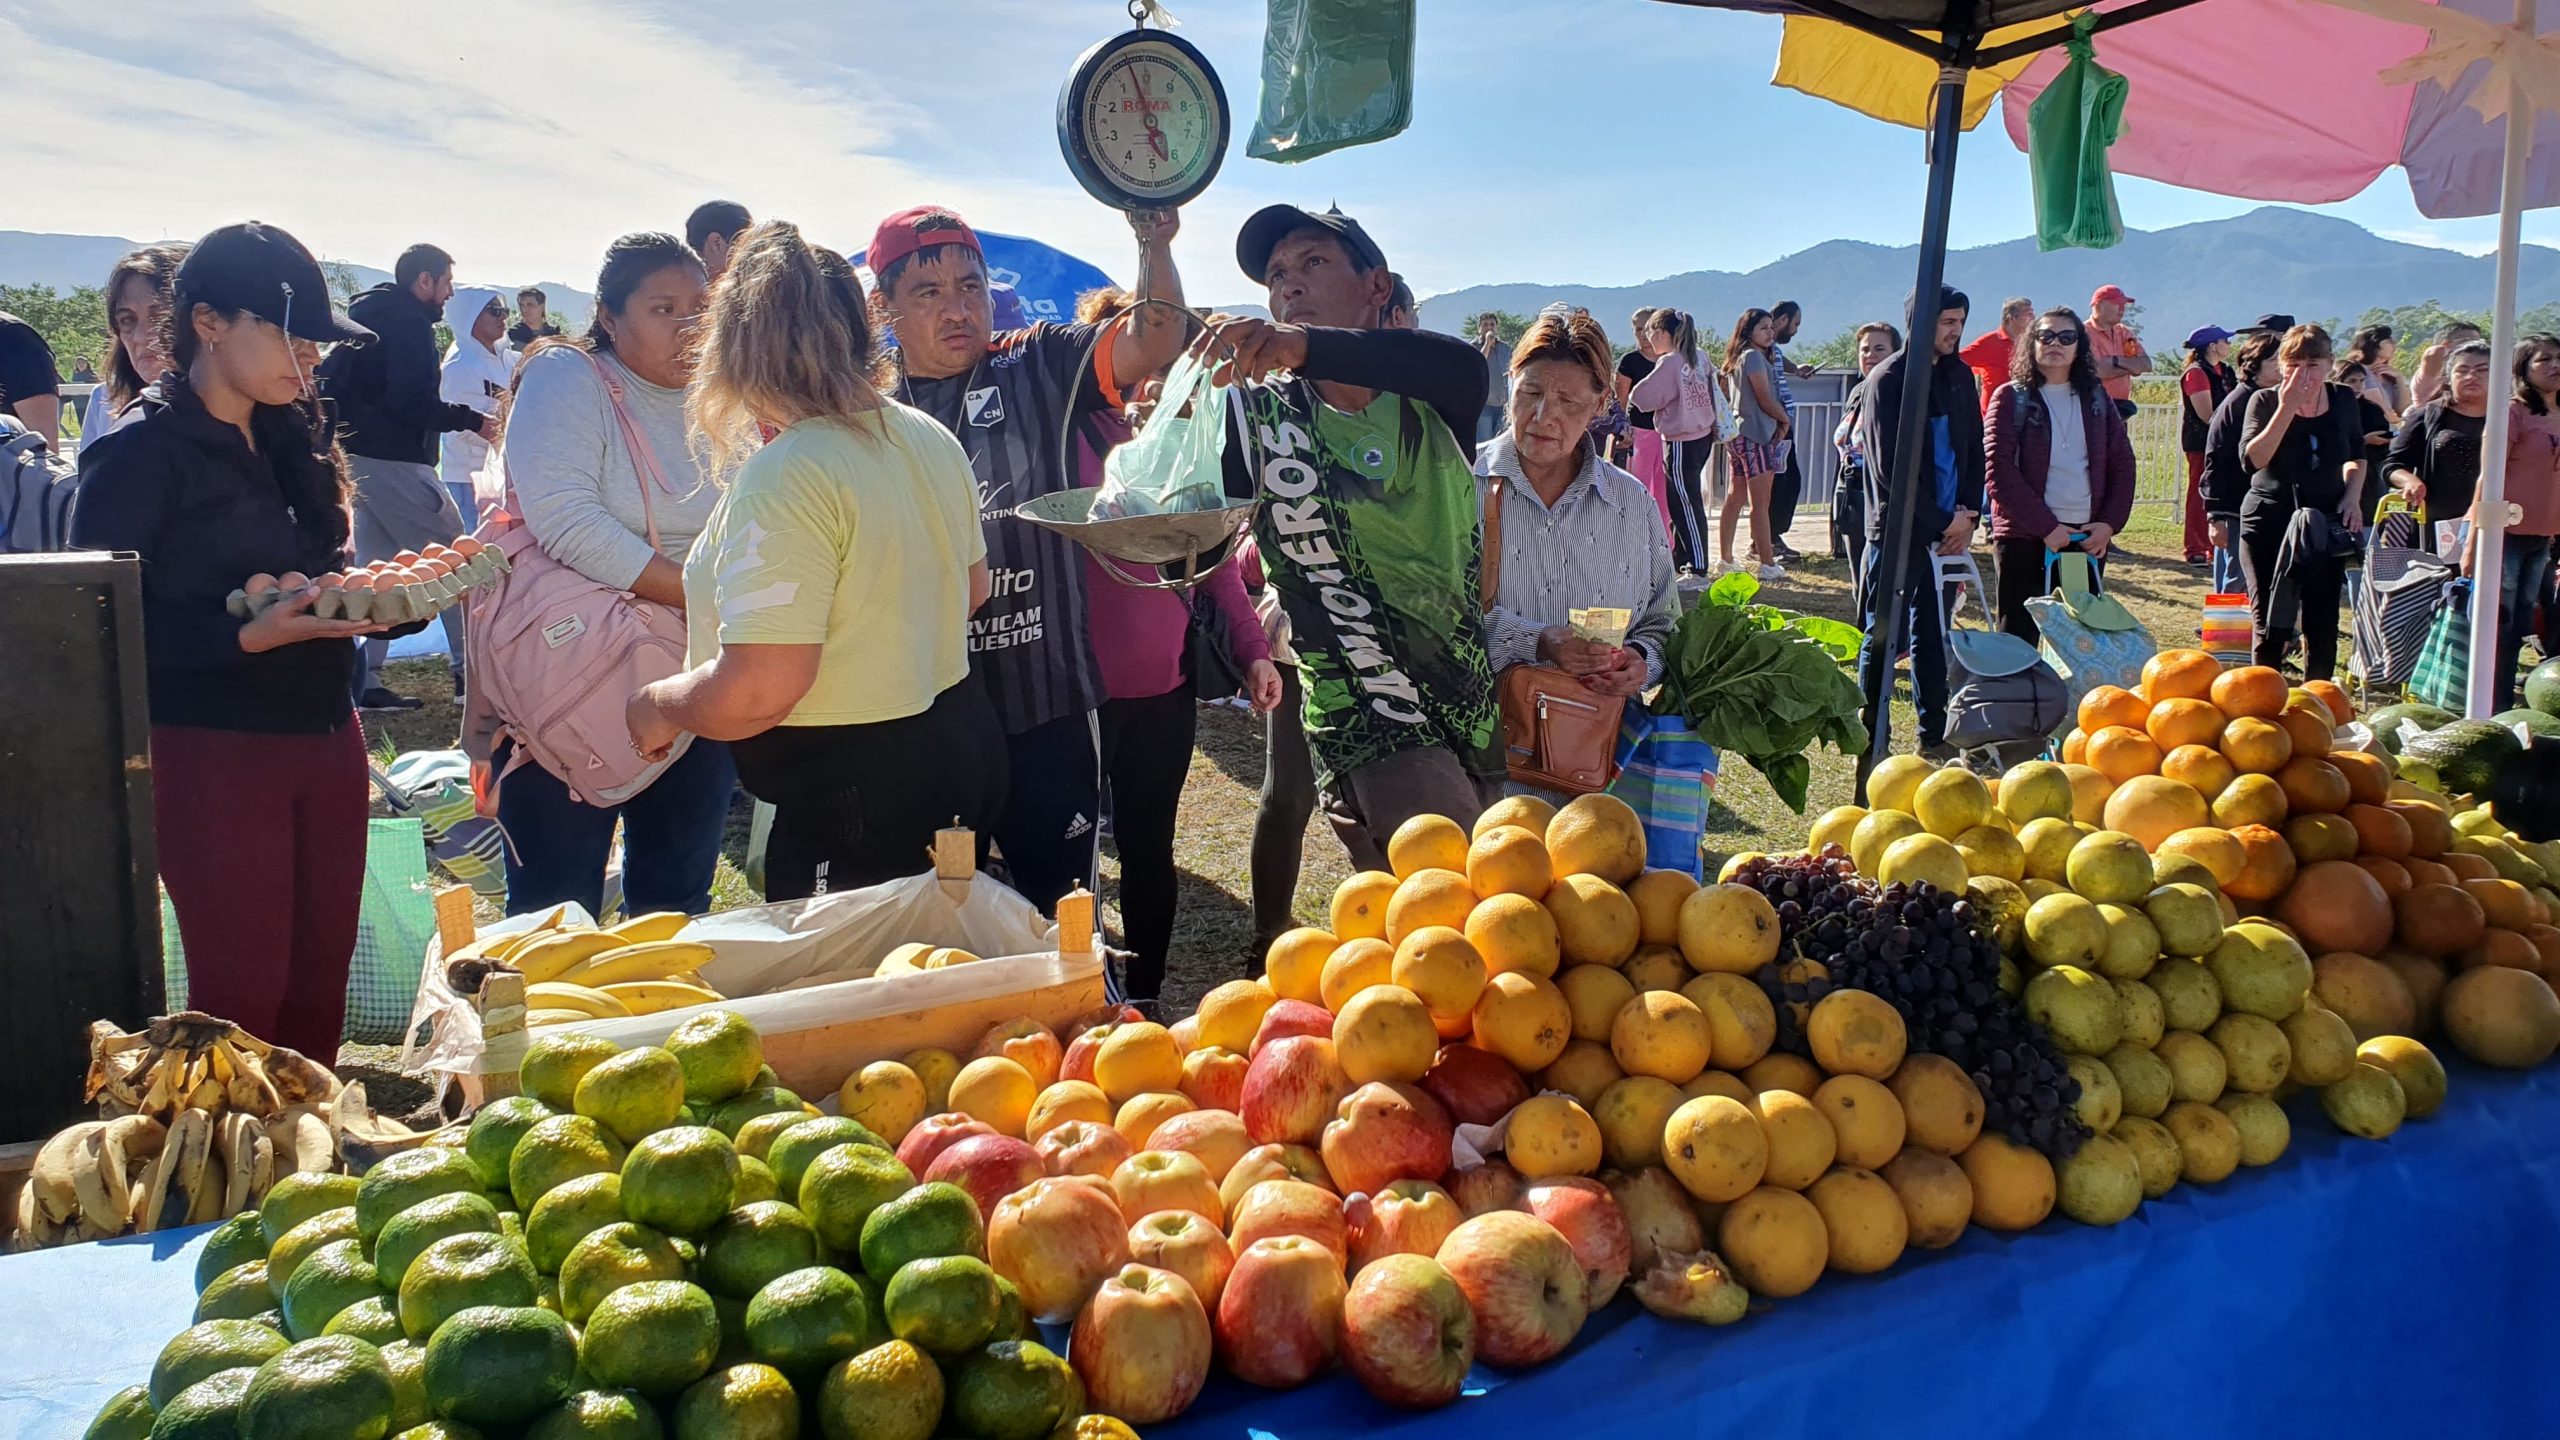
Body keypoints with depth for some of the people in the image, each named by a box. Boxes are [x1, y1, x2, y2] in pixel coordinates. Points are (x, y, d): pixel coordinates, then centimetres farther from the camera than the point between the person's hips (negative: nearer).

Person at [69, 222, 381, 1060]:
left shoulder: (293, 436, 12)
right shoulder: (143, 451, -9)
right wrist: (247, 637, -25)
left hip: (325, 734, 6)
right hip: (212, 749, -6)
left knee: (321, 977, 9)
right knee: (243, 990, 0)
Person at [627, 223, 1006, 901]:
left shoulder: (784, 476, -22)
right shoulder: (931, 437, 4)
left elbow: (758, 690, -26)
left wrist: (659, 705, -6)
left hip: (853, 798, -9)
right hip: (964, 742, 9)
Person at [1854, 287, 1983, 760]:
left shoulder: (1959, 375, 11)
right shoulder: (1888, 379, -9)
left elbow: (1974, 449, 16)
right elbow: (1890, 468, -13)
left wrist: (1967, 512, 1)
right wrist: (1942, 522, -12)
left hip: (1947, 527, 6)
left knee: (1933, 632, 11)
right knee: (1884, 635, 0)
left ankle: (1935, 734, 19)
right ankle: (1872, 738, 7)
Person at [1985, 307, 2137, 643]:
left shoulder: (2096, 398, 12)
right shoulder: (2011, 397, -1)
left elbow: (2123, 463, 11)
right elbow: (2000, 472, -10)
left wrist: (2109, 522, -2)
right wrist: (2045, 527, -14)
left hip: (2088, 538, 4)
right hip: (2024, 537, -4)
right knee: (2018, 640, -3)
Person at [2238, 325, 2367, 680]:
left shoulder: (2343, 400, 4)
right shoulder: (2265, 401, -6)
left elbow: (2356, 456, 20)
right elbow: (2253, 458, -21)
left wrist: (2353, 495, 3)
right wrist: (2287, 408, -23)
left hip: (2325, 524, 3)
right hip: (2269, 524, -3)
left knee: (2322, 623, 4)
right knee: (2271, 625, 0)